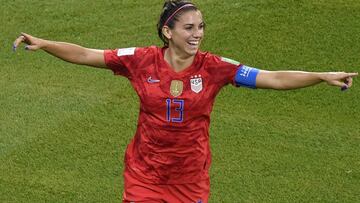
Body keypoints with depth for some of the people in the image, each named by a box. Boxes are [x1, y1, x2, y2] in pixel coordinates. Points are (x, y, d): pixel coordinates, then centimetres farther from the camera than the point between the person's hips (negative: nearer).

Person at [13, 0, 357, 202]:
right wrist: (42, 44, -13)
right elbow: (85, 55, -4)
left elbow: (275, 79, -12)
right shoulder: (142, 61, -9)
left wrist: (323, 76, -20)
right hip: (144, 175, 0)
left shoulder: (214, 67, -10)